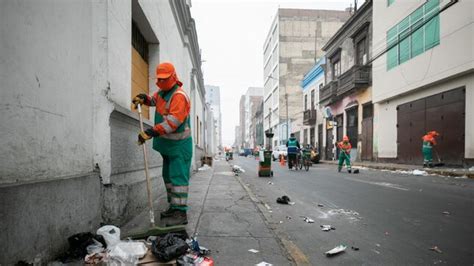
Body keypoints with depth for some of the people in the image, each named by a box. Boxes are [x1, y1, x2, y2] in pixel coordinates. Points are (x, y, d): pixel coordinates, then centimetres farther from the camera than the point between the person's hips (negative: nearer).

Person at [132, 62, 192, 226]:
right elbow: (153, 100, 33)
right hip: (167, 144, 10)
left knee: (178, 177, -11)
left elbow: (172, 122, -29)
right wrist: (143, 99, 10)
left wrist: (152, 132, -34)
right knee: (168, 176, 16)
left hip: (179, 145, -10)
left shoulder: (179, 96, -19)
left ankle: (181, 213, -7)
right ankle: (173, 207, 27)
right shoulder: (162, 92, 11)